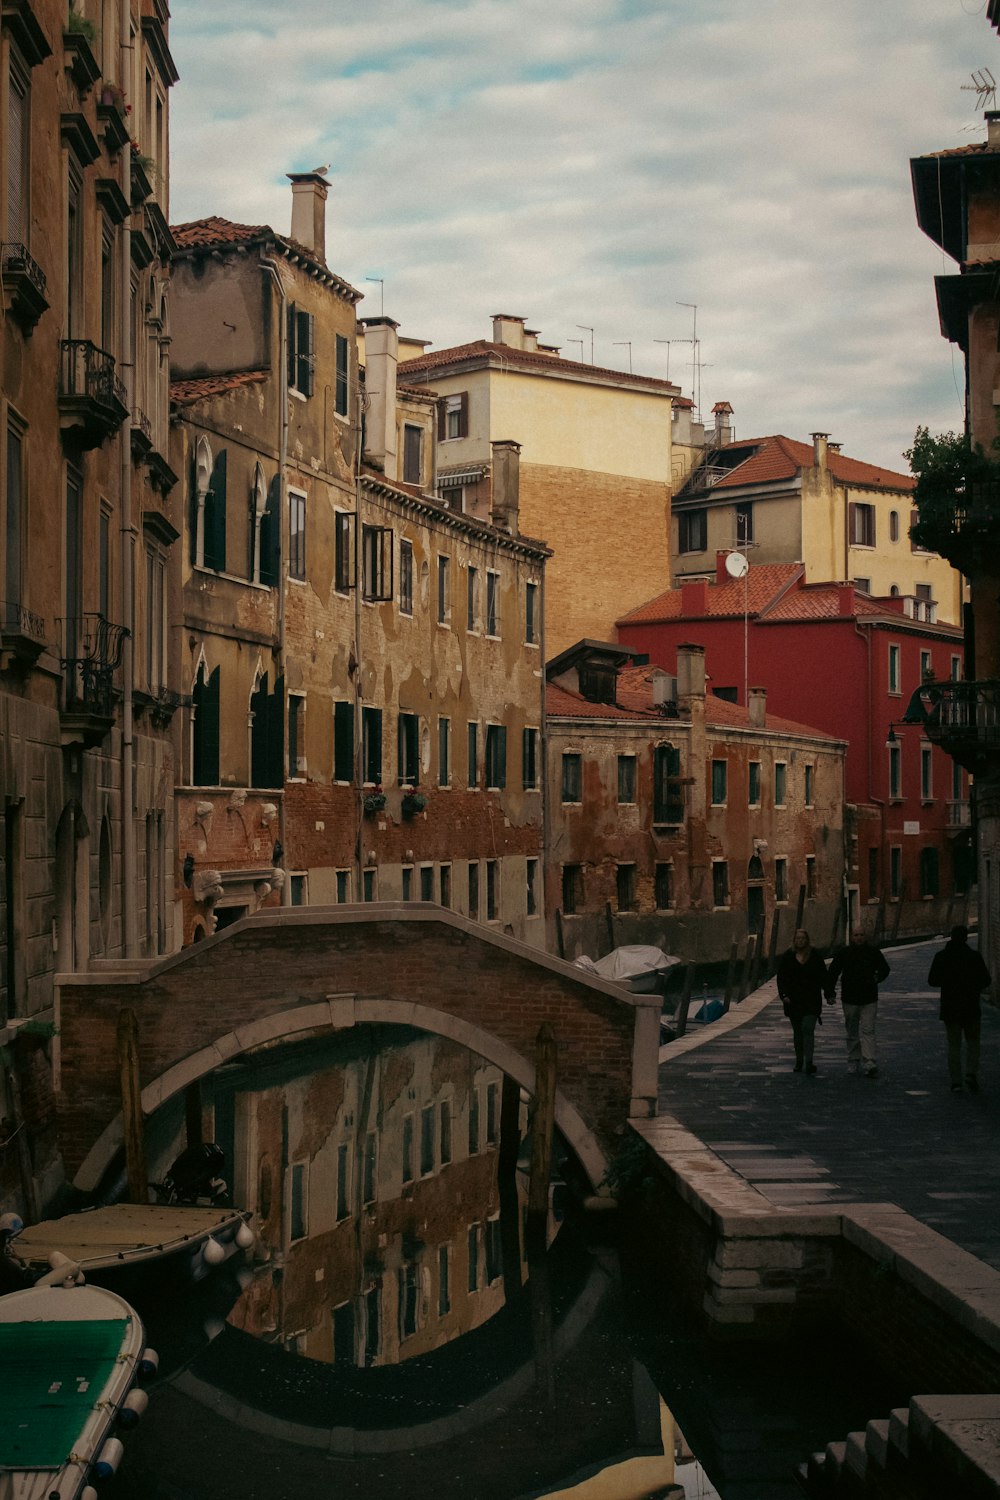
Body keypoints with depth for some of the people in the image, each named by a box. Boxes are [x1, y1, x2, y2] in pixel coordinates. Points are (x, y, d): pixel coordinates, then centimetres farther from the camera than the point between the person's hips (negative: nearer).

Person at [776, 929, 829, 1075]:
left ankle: (809, 1062, -16)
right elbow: (781, 978, 3)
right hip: (793, 1001, 2)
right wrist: (783, 995, -9)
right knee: (797, 1032, 11)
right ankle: (799, 1061, 21)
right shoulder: (787, 957, 4)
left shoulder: (815, 956, 2)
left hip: (811, 1001, -2)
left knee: (808, 1029, -13)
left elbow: (823, 977, 5)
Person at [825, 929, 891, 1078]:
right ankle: (853, 1062, 22)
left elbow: (885, 969, 15)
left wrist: (877, 978, -2)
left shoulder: (874, 952, -1)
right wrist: (830, 993, -1)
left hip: (869, 1000, -1)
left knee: (868, 1031, -10)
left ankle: (870, 1064, -16)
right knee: (852, 1033, 11)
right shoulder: (843, 954, -2)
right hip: (849, 999, 1)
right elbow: (832, 973, 5)